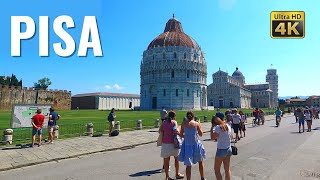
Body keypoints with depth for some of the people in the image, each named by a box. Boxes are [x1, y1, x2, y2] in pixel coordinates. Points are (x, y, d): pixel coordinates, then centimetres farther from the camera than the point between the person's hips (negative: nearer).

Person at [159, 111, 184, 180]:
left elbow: (160, 131, 1)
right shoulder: (174, 122, -7)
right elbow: (175, 131, -19)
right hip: (172, 143, -3)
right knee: (176, 158, 18)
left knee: (166, 160, 10)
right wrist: (178, 131, 1)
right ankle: (177, 174, 30)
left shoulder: (164, 122, 4)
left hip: (165, 143, 3)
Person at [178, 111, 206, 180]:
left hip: (187, 145, 1)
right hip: (196, 145, -1)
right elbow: (201, 134, 5)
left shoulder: (183, 124, -2)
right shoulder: (197, 123, -6)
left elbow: (181, 135, 4)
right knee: (200, 162, 23)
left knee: (188, 165, 9)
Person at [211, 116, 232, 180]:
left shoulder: (218, 127, -17)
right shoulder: (228, 126, 5)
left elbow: (212, 138, -18)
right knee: (227, 169, 16)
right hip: (229, 149, 7)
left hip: (221, 150, -7)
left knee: (216, 170, 8)